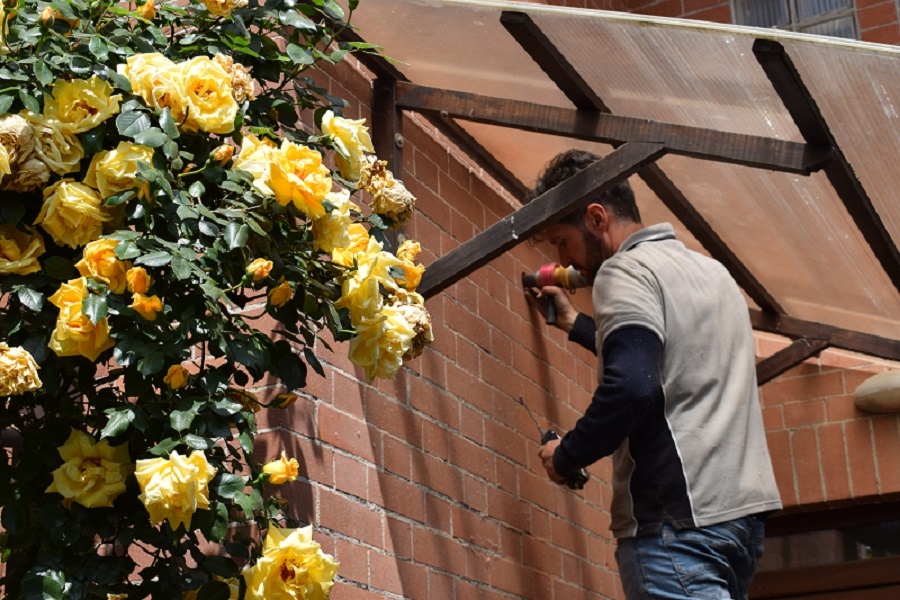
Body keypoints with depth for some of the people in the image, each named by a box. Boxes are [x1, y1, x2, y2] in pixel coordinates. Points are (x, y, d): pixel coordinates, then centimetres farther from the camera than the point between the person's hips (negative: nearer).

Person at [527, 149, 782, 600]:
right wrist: (574, 323, 43)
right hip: (742, 504, 9)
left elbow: (630, 387, -23)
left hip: (679, 516, -9)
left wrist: (565, 456, -9)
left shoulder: (626, 270, -7)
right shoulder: (710, 270, 20)